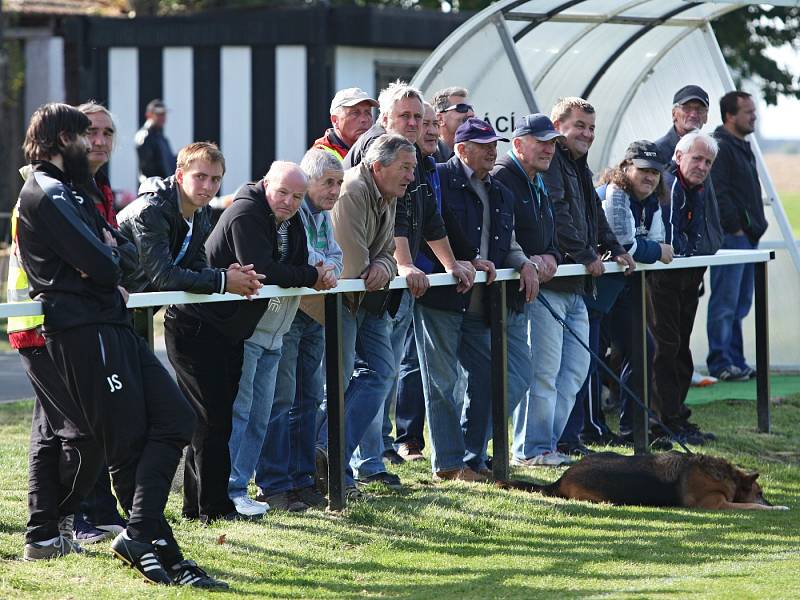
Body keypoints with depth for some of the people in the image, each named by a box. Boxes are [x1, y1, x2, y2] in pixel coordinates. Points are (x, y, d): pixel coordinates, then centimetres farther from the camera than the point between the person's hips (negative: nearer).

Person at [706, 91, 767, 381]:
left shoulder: (743, 148, 20)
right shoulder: (719, 147, -12)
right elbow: (718, 193, -20)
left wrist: (756, 227, 16)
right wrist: (735, 227, -17)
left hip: (747, 237, 10)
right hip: (729, 237, -10)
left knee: (740, 305, 12)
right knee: (725, 303, -8)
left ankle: (735, 361, 17)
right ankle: (720, 363, -6)